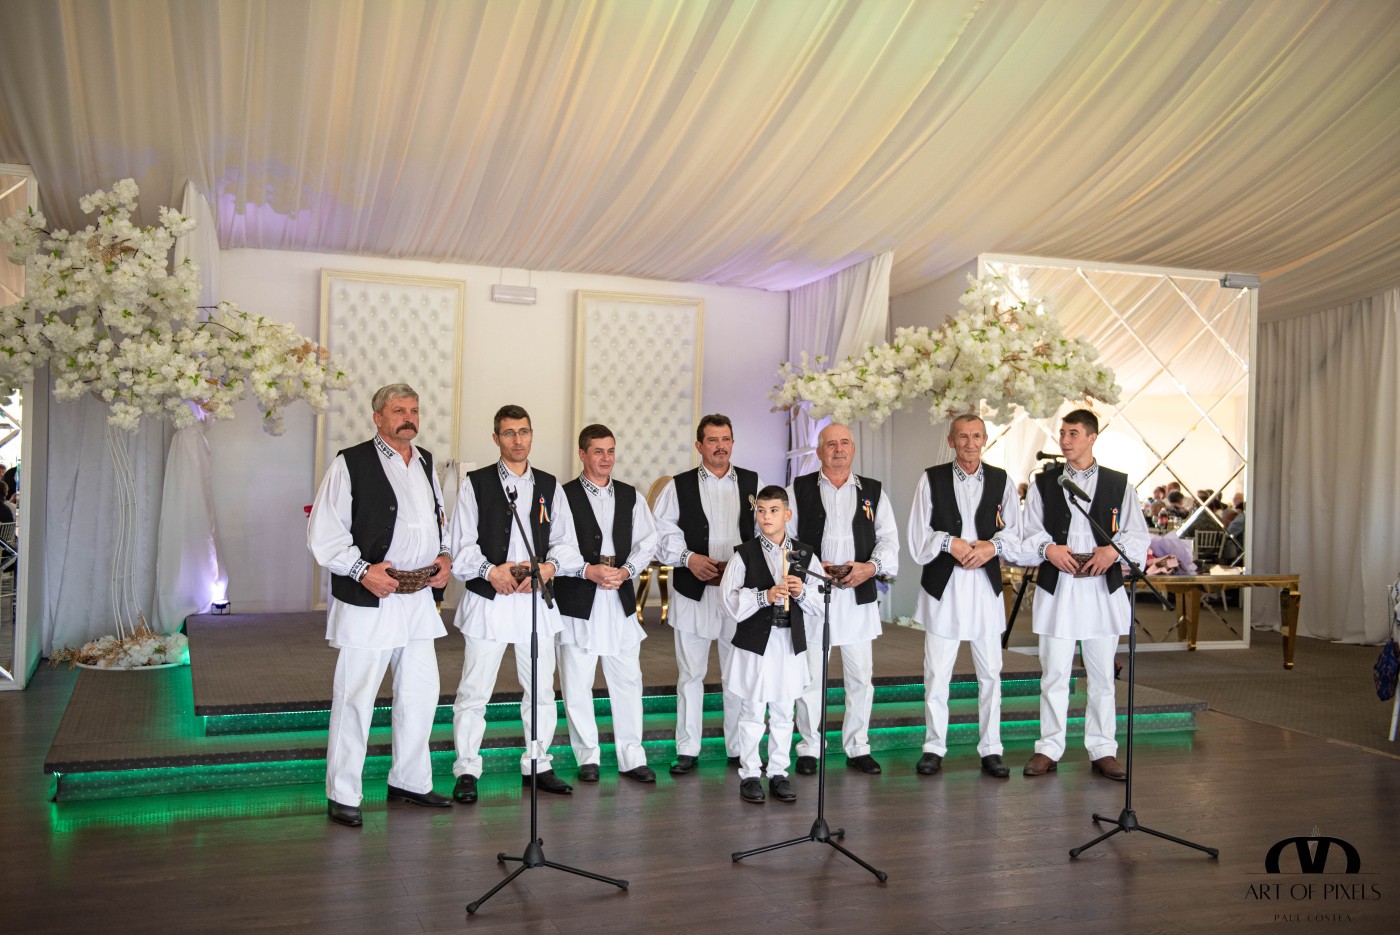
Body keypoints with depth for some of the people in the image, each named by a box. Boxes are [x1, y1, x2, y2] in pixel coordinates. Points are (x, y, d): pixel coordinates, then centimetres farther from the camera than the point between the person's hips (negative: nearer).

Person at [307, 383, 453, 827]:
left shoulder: (426, 462, 13)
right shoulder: (350, 464, -8)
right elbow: (323, 535, -9)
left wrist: (444, 556, 7)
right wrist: (362, 570, -18)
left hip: (418, 599, 7)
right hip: (366, 599, -7)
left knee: (421, 693, 14)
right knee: (355, 699, 0)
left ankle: (410, 782, 29)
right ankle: (342, 796, 13)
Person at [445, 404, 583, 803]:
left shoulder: (550, 486, 11)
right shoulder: (475, 483, 2)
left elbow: (566, 542, 9)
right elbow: (460, 545, -2)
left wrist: (549, 567, -10)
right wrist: (489, 571, -16)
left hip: (537, 600, 3)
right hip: (488, 600, -3)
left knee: (541, 689, 10)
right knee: (474, 691, 0)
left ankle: (537, 765, 24)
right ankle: (466, 771, 12)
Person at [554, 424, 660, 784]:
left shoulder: (631, 496, 12)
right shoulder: (564, 496, -2)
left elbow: (647, 542, 7)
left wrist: (626, 570, -9)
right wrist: (588, 570, -16)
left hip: (621, 597, 3)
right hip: (577, 600, -3)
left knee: (628, 680, 5)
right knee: (577, 683, 3)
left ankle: (632, 757, 14)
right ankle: (588, 757, 17)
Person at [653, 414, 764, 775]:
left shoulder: (752, 483, 8)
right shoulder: (679, 486, 5)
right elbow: (662, 532, -1)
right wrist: (688, 558, -14)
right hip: (693, 592, -1)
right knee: (690, 673, 5)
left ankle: (739, 748, 19)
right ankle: (687, 750, 14)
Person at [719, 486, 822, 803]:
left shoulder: (805, 555, 3)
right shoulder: (745, 554, -4)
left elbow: (820, 603, 6)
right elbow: (730, 598, -8)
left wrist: (801, 592, -13)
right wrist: (765, 596, -18)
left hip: (791, 642, 3)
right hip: (754, 641, -2)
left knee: (783, 713, 11)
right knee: (752, 712, 5)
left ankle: (778, 772, 23)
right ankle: (749, 774, 17)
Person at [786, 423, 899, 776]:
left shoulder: (873, 492, 11)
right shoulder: (799, 489, 6)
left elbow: (889, 539, 6)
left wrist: (871, 566, -12)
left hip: (858, 595, 2)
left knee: (861, 677, 7)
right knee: (810, 676, 3)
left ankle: (857, 747, 20)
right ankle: (810, 747, 16)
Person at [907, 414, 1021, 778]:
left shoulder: (1001, 480, 8)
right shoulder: (932, 479, 4)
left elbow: (1014, 532, 8)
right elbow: (918, 539, 2)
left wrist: (992, 546, -11)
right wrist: (950, 542, -13)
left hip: (986, 584, 2)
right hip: (942, 585, -1)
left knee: (990, 672, 6)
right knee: (937, 672, 2)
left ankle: (990, 749, 16)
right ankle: (934, 748, 13)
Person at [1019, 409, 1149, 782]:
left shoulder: (1119, 484, 9)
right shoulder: (1043, 483, 10)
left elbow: (1138, 535, 6)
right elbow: (1027, 534, 7)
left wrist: (1114, 549, -13)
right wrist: (1047, 548, -13)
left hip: (1103, 588, 0)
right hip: (1056, 587, 0)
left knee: (1102, 674, 6)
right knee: (1054, 672, 1)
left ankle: (1103, 750, 16)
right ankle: (1049, 749, 10)